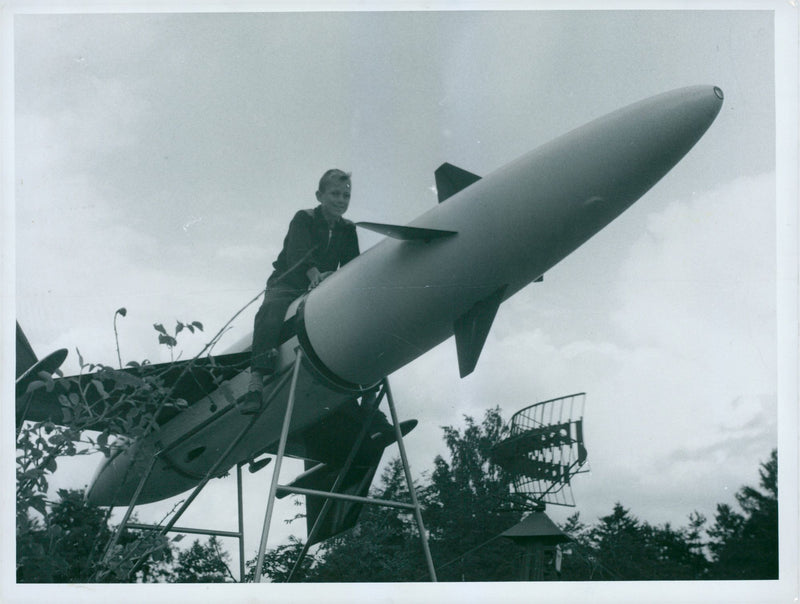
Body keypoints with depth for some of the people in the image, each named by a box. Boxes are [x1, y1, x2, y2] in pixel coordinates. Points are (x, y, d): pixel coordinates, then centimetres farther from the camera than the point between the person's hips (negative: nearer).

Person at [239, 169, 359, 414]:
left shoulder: (348, 230, 13)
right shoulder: (303, 219, -1)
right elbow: (298, 253, -19)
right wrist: (314, 274, -39)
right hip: (287, 285, -4)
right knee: (271, 313, -34)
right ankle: (257, 381, -44)